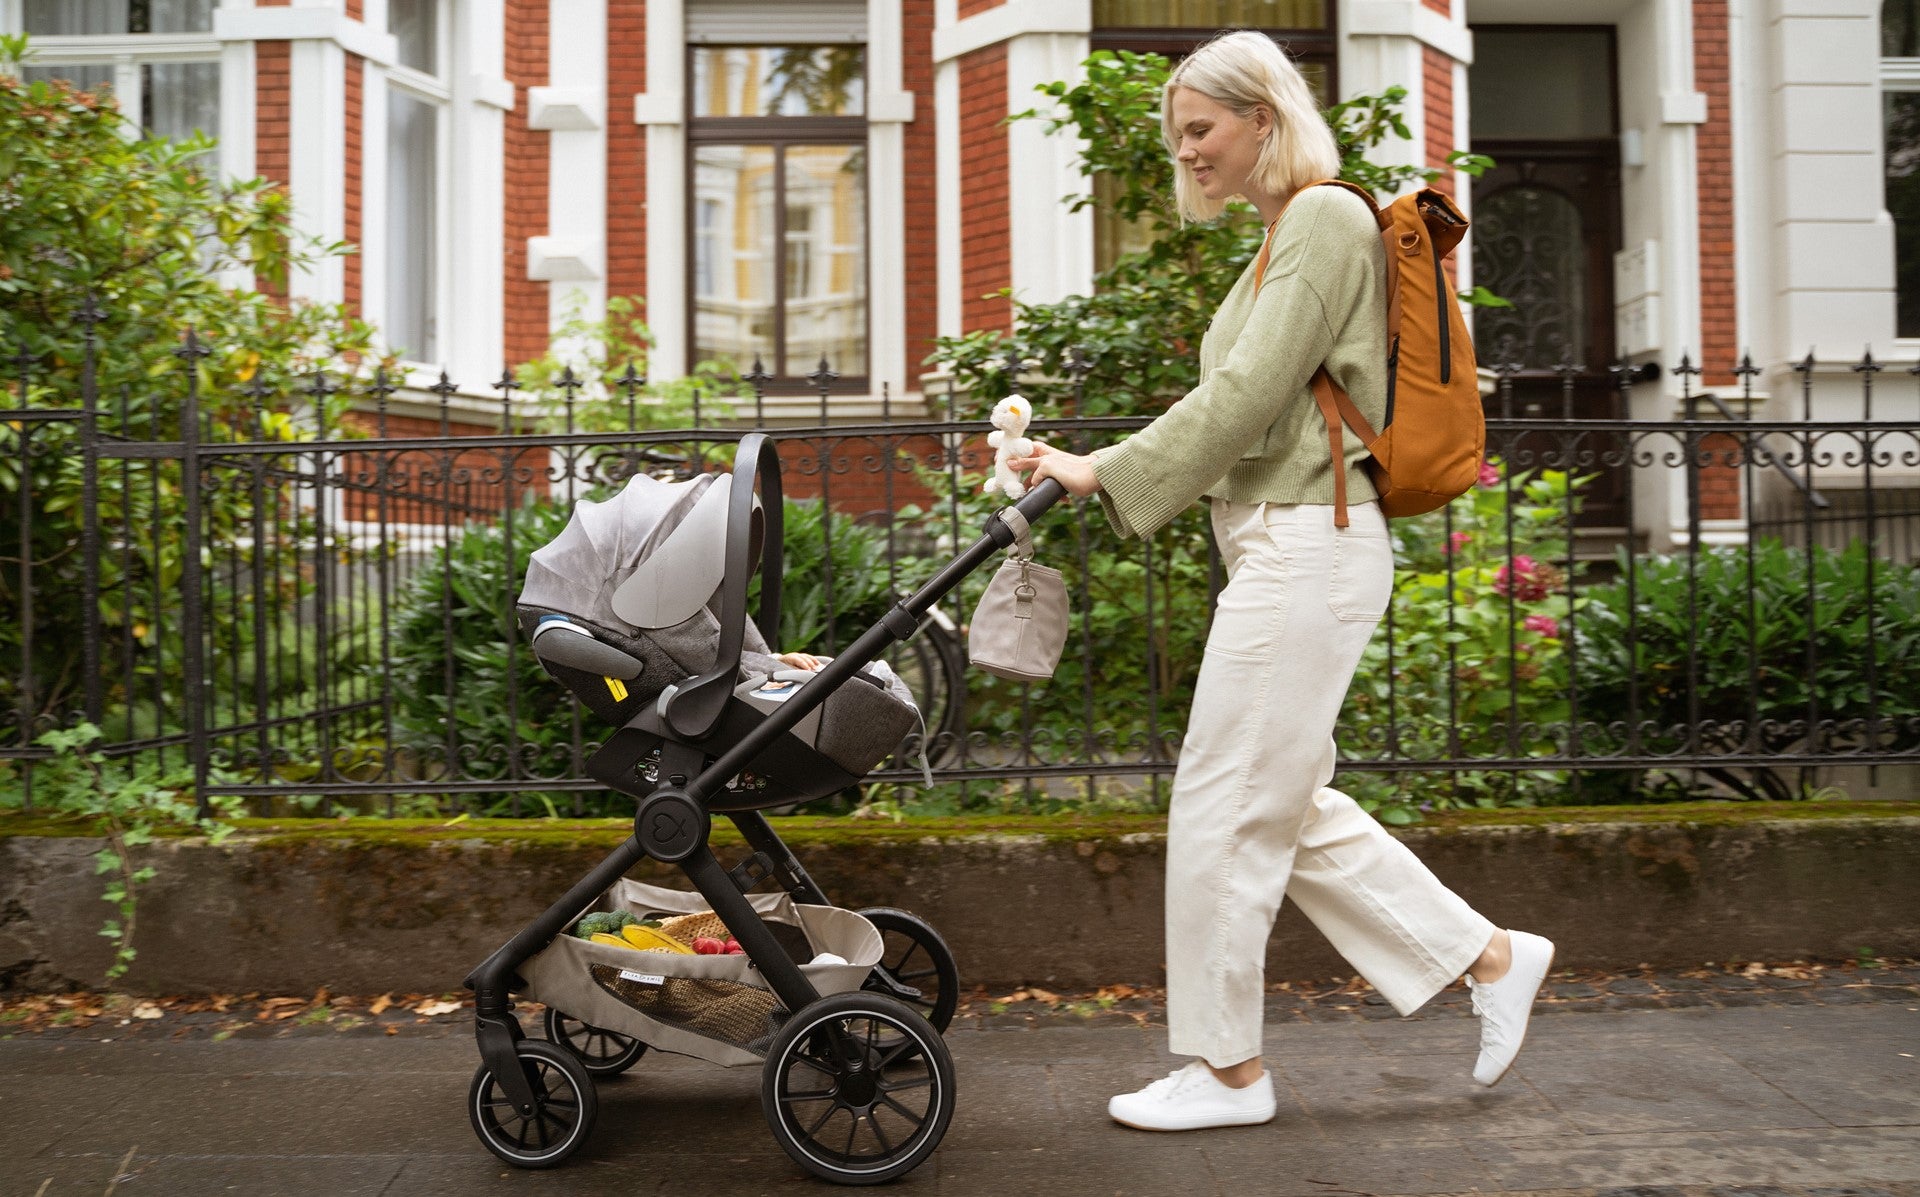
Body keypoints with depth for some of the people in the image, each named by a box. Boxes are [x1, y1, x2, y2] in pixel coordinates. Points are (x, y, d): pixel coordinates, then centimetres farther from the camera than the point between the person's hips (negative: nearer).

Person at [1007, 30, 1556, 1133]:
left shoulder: (1327, 217, -9)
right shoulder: (1291, 232, 21)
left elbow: (1246, 394, -18)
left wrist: (1105, 472, -15)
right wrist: (1104, 473, 17)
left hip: (1307, 546, -10)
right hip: (1286, 545, 10)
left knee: (1226, 804, -3)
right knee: (1288, 803, 13)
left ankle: (1227, 1070, 10)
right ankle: (1492, 958, 22)